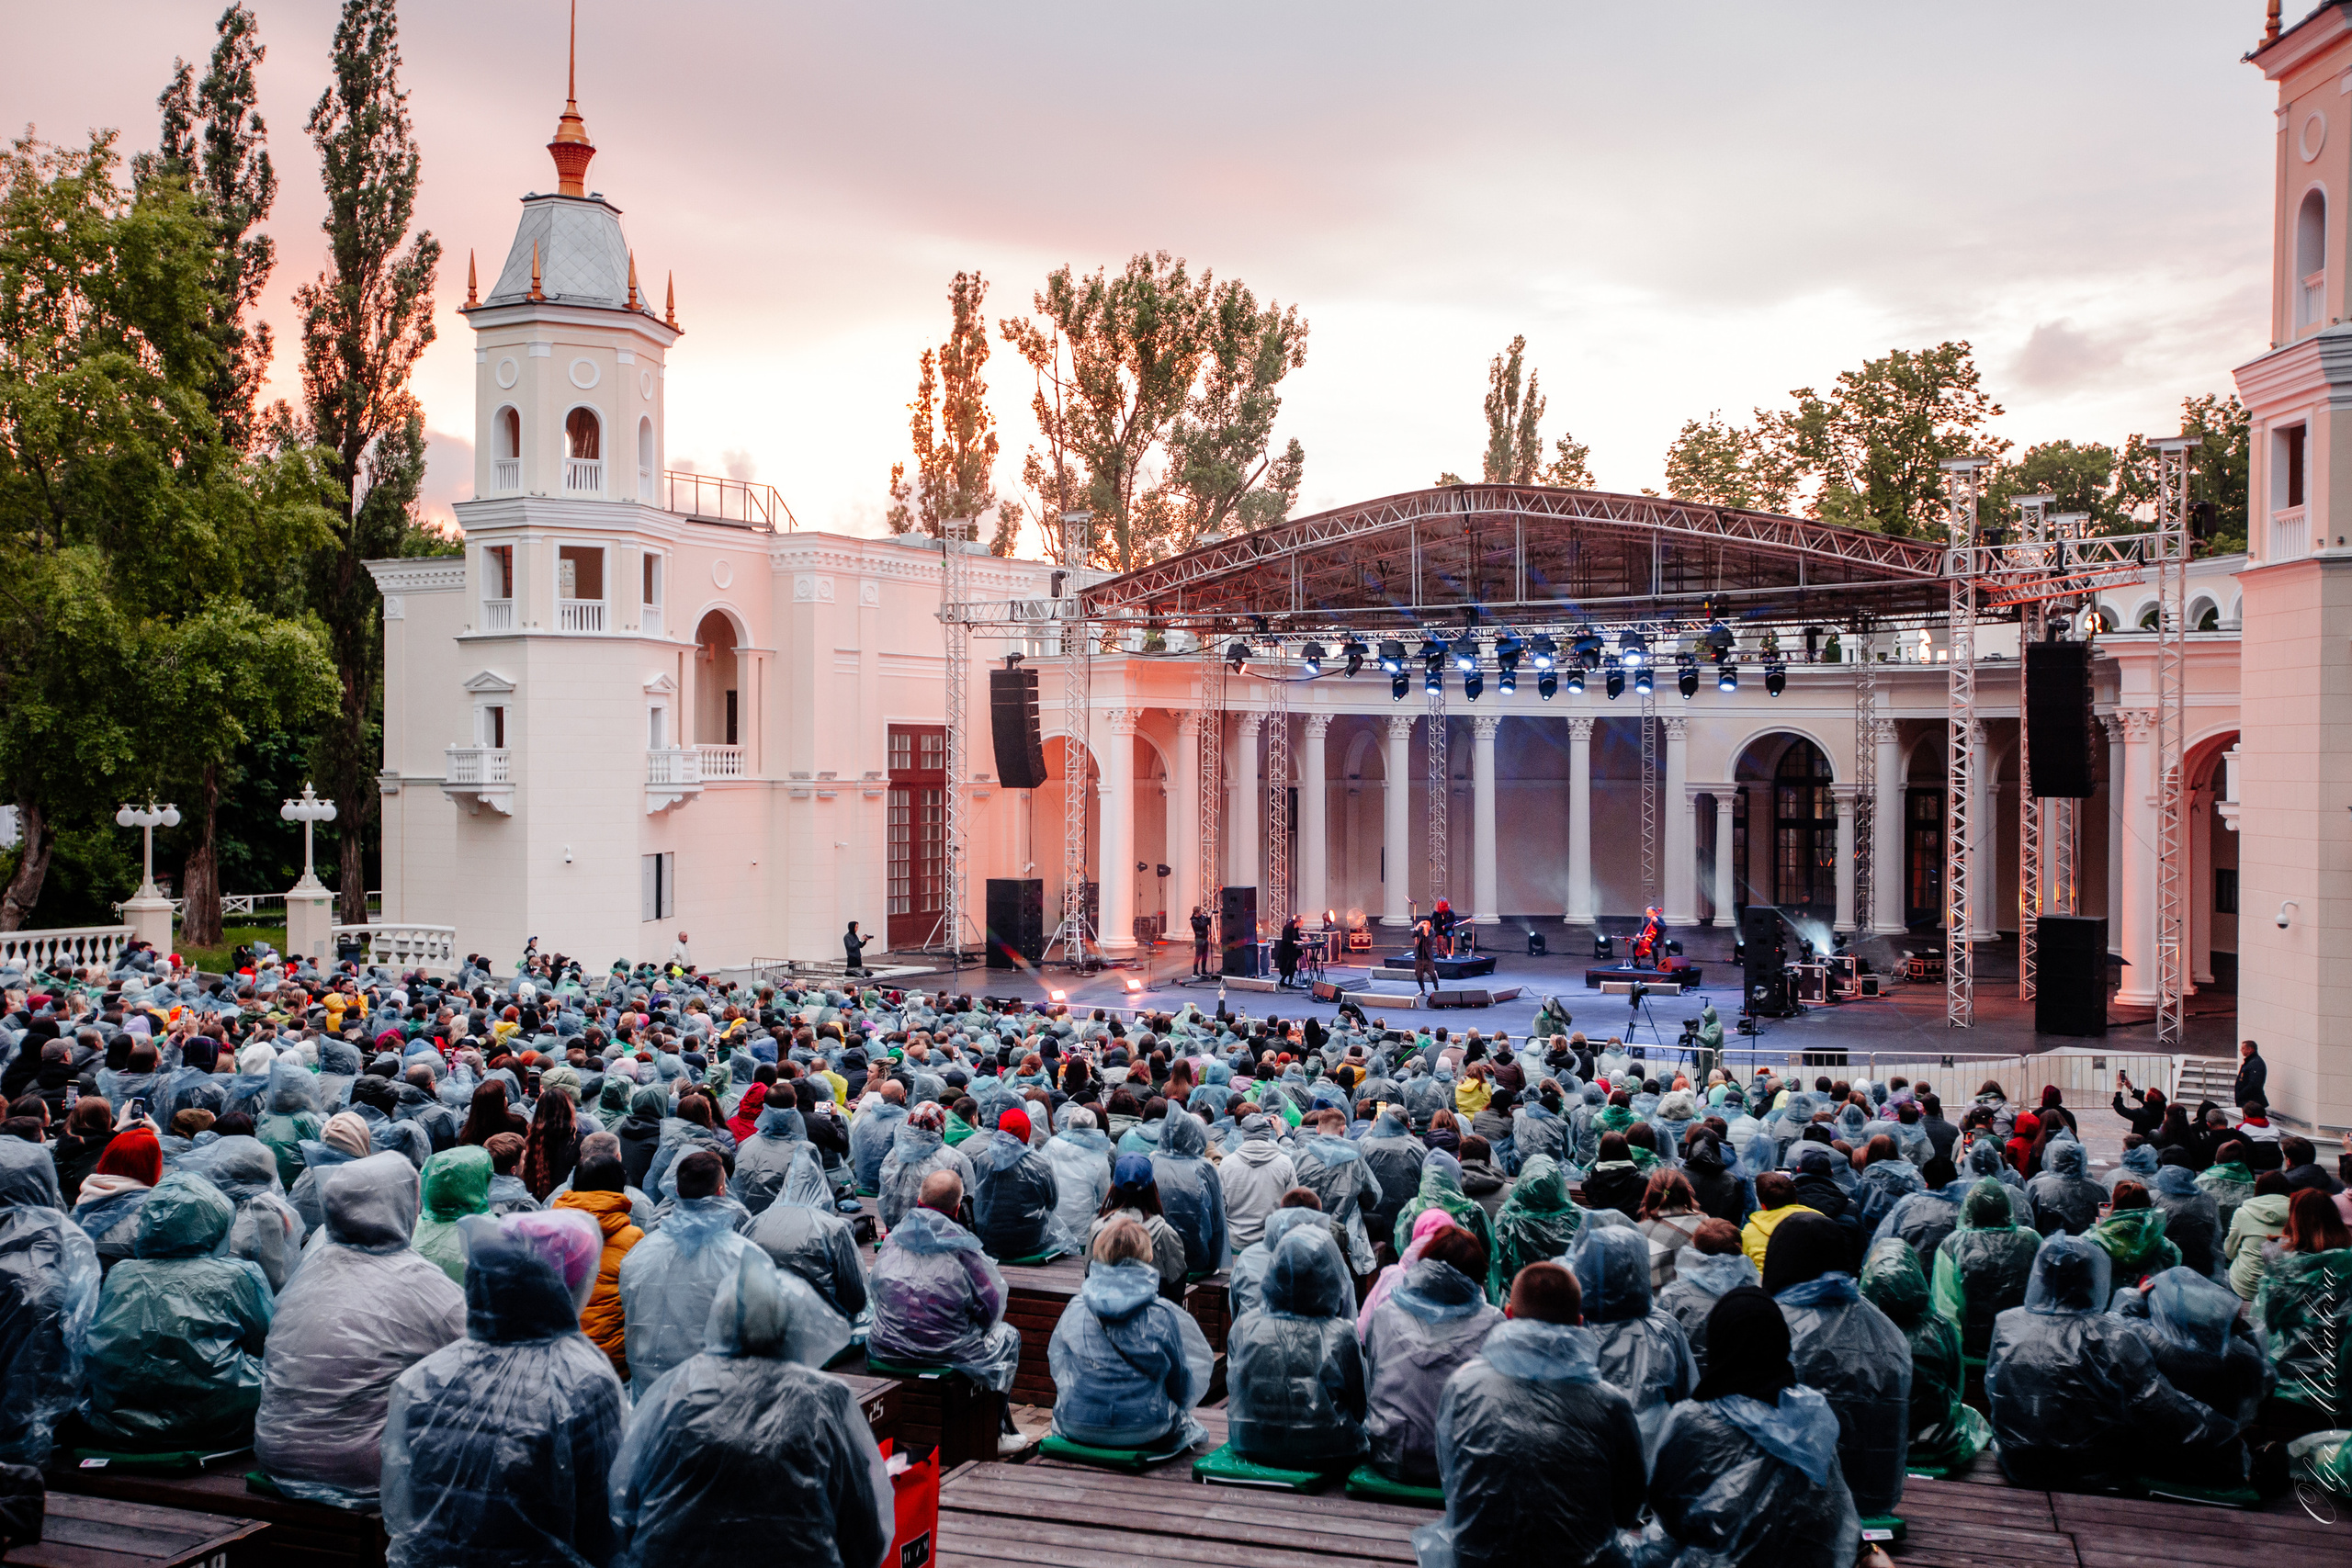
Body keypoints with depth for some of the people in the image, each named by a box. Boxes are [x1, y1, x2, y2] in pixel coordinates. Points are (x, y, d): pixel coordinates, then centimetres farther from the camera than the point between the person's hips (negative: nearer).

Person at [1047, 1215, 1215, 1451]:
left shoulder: (1076, 1308, -3)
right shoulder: (1164, 1315, -9)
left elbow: (1056, 1362, 13)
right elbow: (1181, 1384, 3)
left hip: (1078, 1430, 2)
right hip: (1144, 1430, -2)